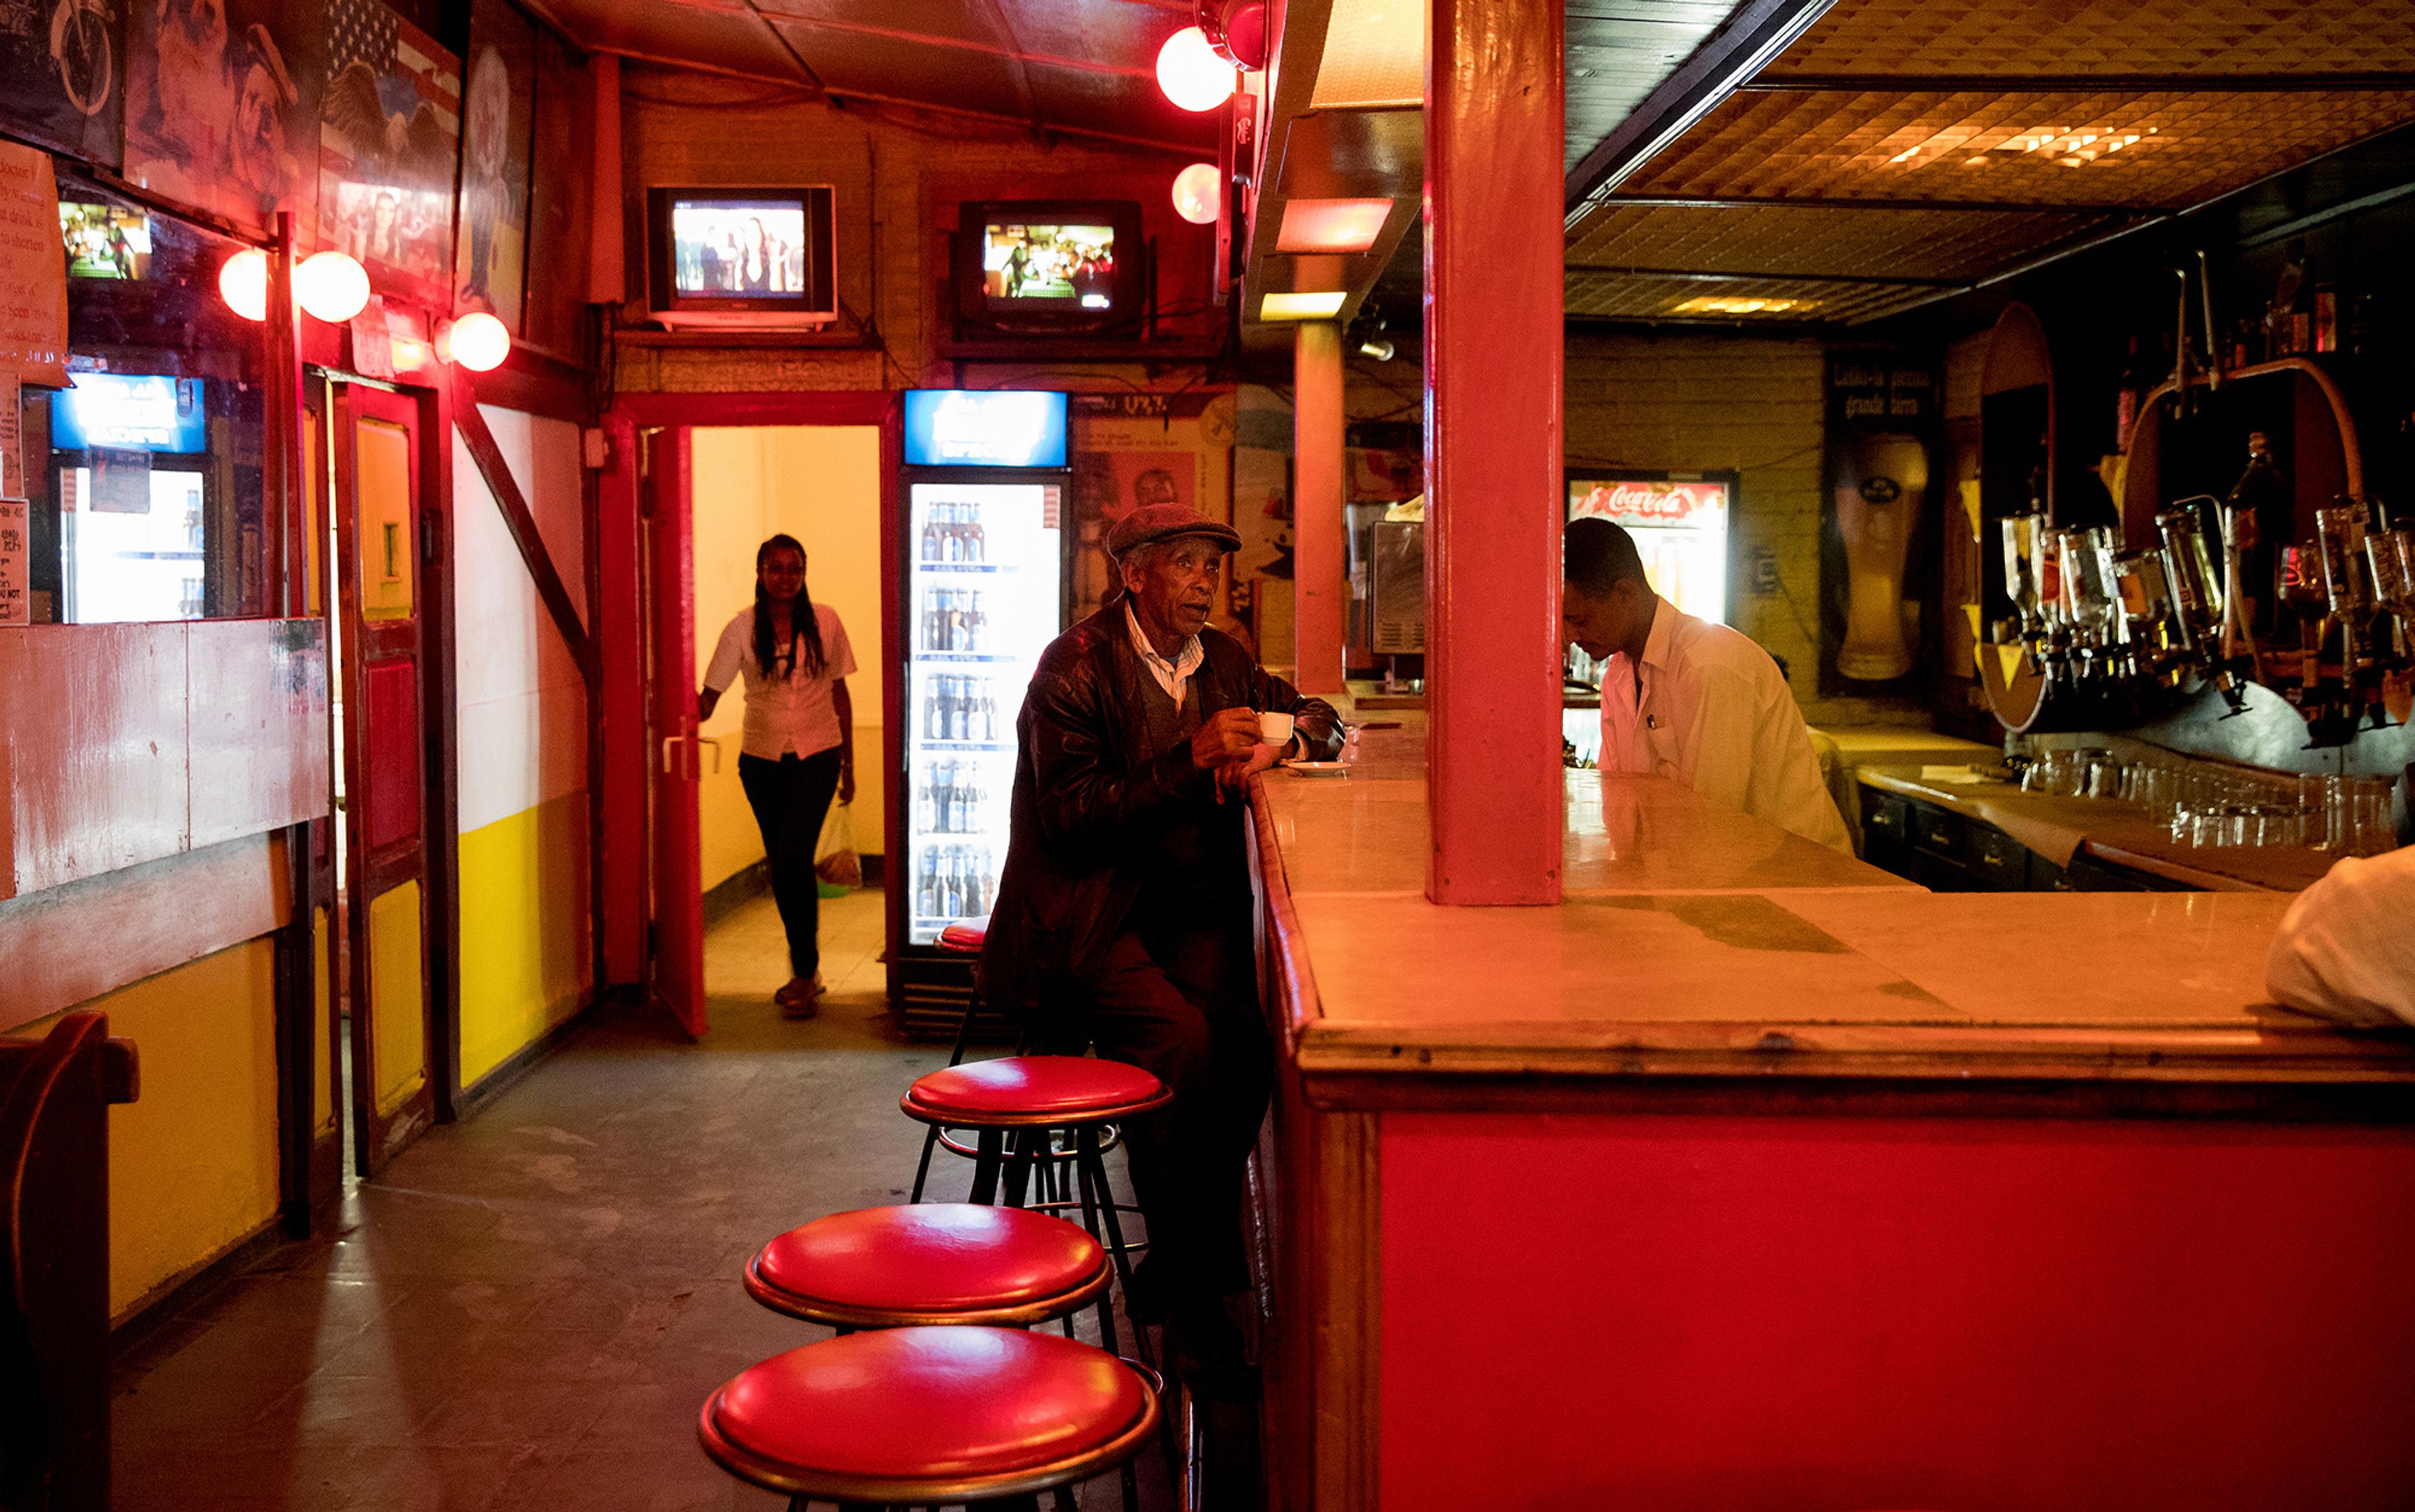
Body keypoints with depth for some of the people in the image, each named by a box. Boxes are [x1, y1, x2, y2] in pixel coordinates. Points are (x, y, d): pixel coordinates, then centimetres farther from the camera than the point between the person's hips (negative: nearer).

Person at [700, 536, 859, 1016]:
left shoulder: (825, 621, -1)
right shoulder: (742, 629, -2)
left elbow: (840, 694, 7)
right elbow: (708, 699, -5)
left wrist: (848, 765, 7)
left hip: (816, 755, -2)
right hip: (762, 759, 2)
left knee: (794, 858, -16)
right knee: (782, 866, 9)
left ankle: (804, 973, -6)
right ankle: (806, 971, 22)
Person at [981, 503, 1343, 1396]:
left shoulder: (1223, 660, 14)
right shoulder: (1074, 667, -6)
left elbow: (1320, 718, 25)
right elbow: (1072, 815, -14)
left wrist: (1279, 739, 1)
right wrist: (1190, 760, -21)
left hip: (1187, 912, 6)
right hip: (1085, 914, -5)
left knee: (1245, 1038, -24)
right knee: (1181, 1039, -30)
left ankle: (1174, 1272, -8)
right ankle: (1191, 1298, -15)